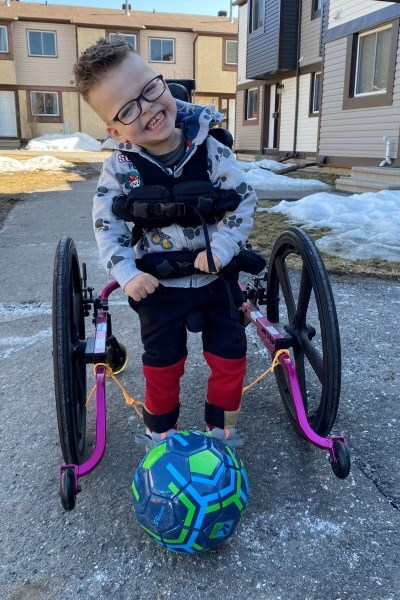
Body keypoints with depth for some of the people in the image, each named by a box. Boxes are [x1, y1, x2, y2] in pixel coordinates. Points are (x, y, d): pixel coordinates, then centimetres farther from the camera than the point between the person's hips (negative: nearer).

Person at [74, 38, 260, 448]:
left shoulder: (211, 150, -13)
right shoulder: (119, 168, -12)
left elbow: (244, 201, -8)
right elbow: (107, 226, -5)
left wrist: (220, 248, -19)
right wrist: (126, 275, -15)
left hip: (216, 274, 1)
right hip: (158, 283, 0)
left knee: (229, 355, 7)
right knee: (163, 362, 8)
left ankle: (221, 427, 32)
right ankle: (160, 431, 34)